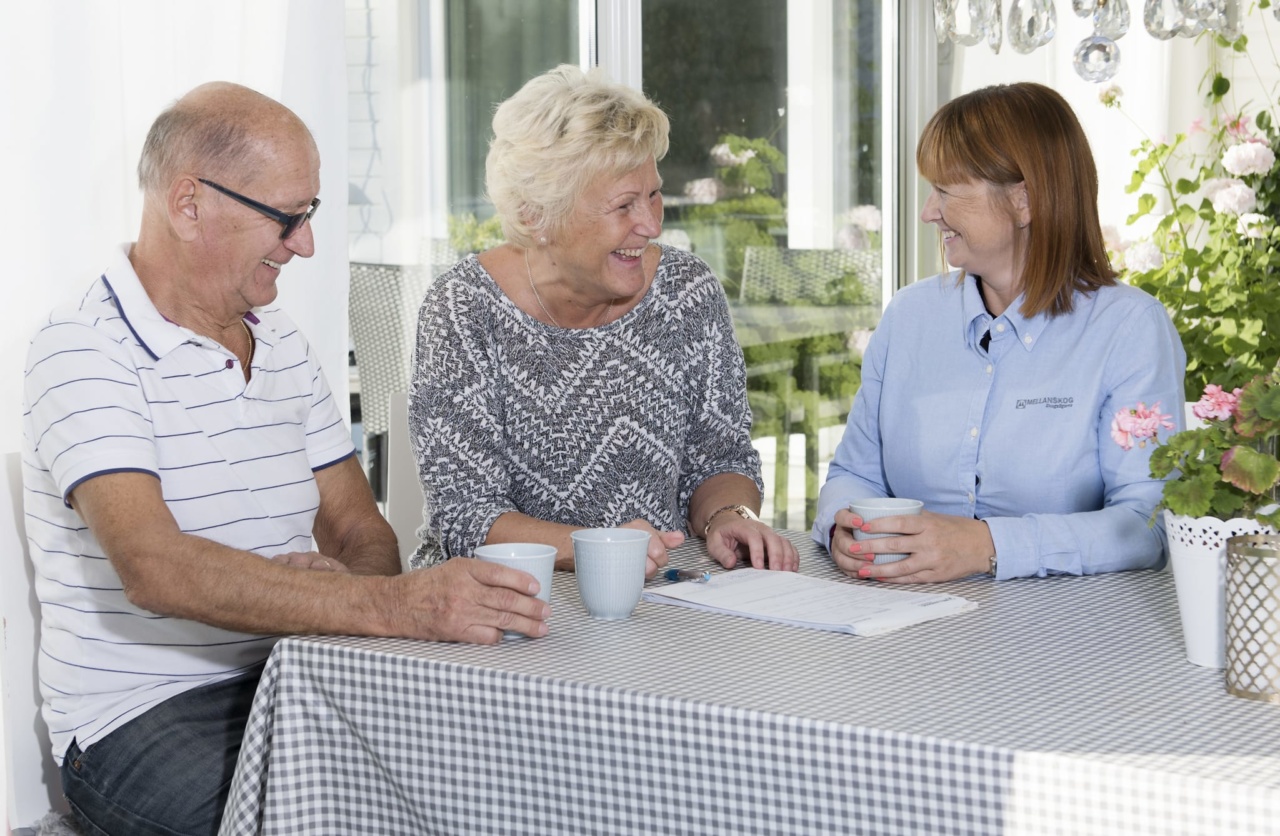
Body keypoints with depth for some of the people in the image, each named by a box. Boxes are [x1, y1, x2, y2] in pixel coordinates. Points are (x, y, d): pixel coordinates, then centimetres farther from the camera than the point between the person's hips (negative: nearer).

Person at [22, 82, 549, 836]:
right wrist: (391, 605, -34)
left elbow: (361, 532, 13)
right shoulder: (83, 351, -10)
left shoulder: (283, 345, 15)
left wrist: (329, 583, -14)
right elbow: (154, 567, -25)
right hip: (145, 718, -6)